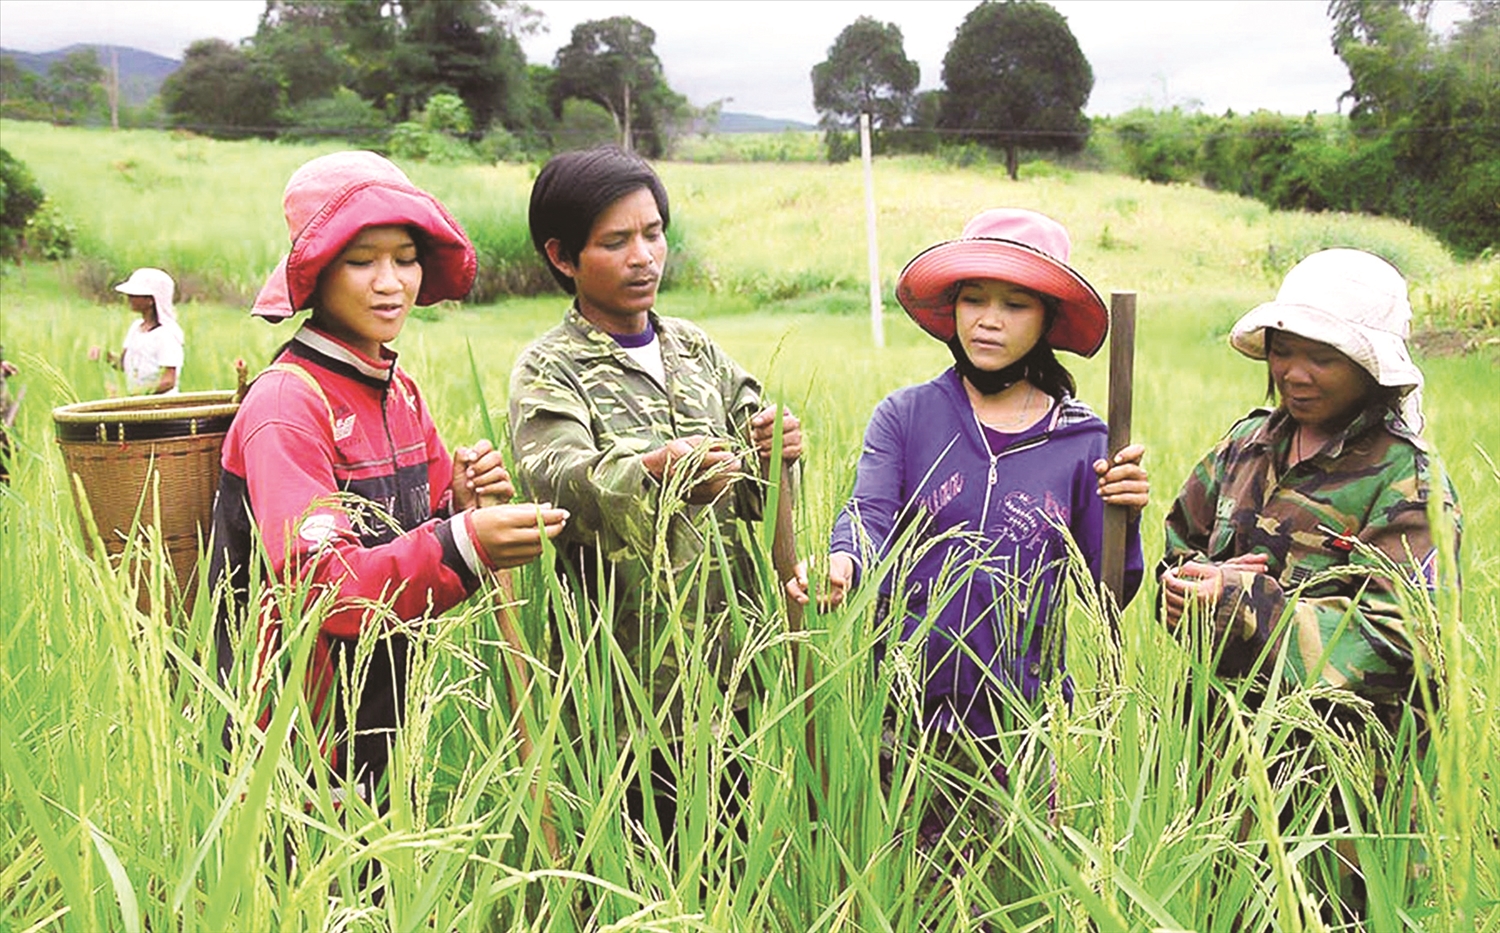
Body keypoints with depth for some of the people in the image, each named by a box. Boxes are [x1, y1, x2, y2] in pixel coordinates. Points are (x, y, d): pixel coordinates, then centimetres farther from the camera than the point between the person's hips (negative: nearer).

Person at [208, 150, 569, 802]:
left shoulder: (399, 389, 6)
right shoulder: (285, 404, -18)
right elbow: (315, 581, -28)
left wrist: (466, 501, -9)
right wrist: (463, 547, -41)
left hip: (385, 713, 7)